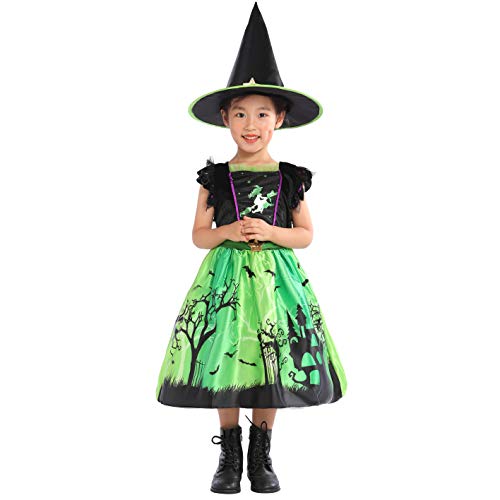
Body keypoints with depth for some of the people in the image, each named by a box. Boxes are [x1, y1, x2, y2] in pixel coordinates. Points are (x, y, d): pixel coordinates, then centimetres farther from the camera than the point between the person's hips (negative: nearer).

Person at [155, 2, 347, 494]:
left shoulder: (290, 178, 3)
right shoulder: (215, 177, 2)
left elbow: (305, 234, 5)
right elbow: (199, 235, 5)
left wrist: (271, 232, -13)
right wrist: (228, 232, -15)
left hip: (276, 275, 0)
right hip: (226, 275, 0)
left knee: (271, 365, 5)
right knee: (222, 361, 3)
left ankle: (261, 454, 21)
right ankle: (229, 453, 20)